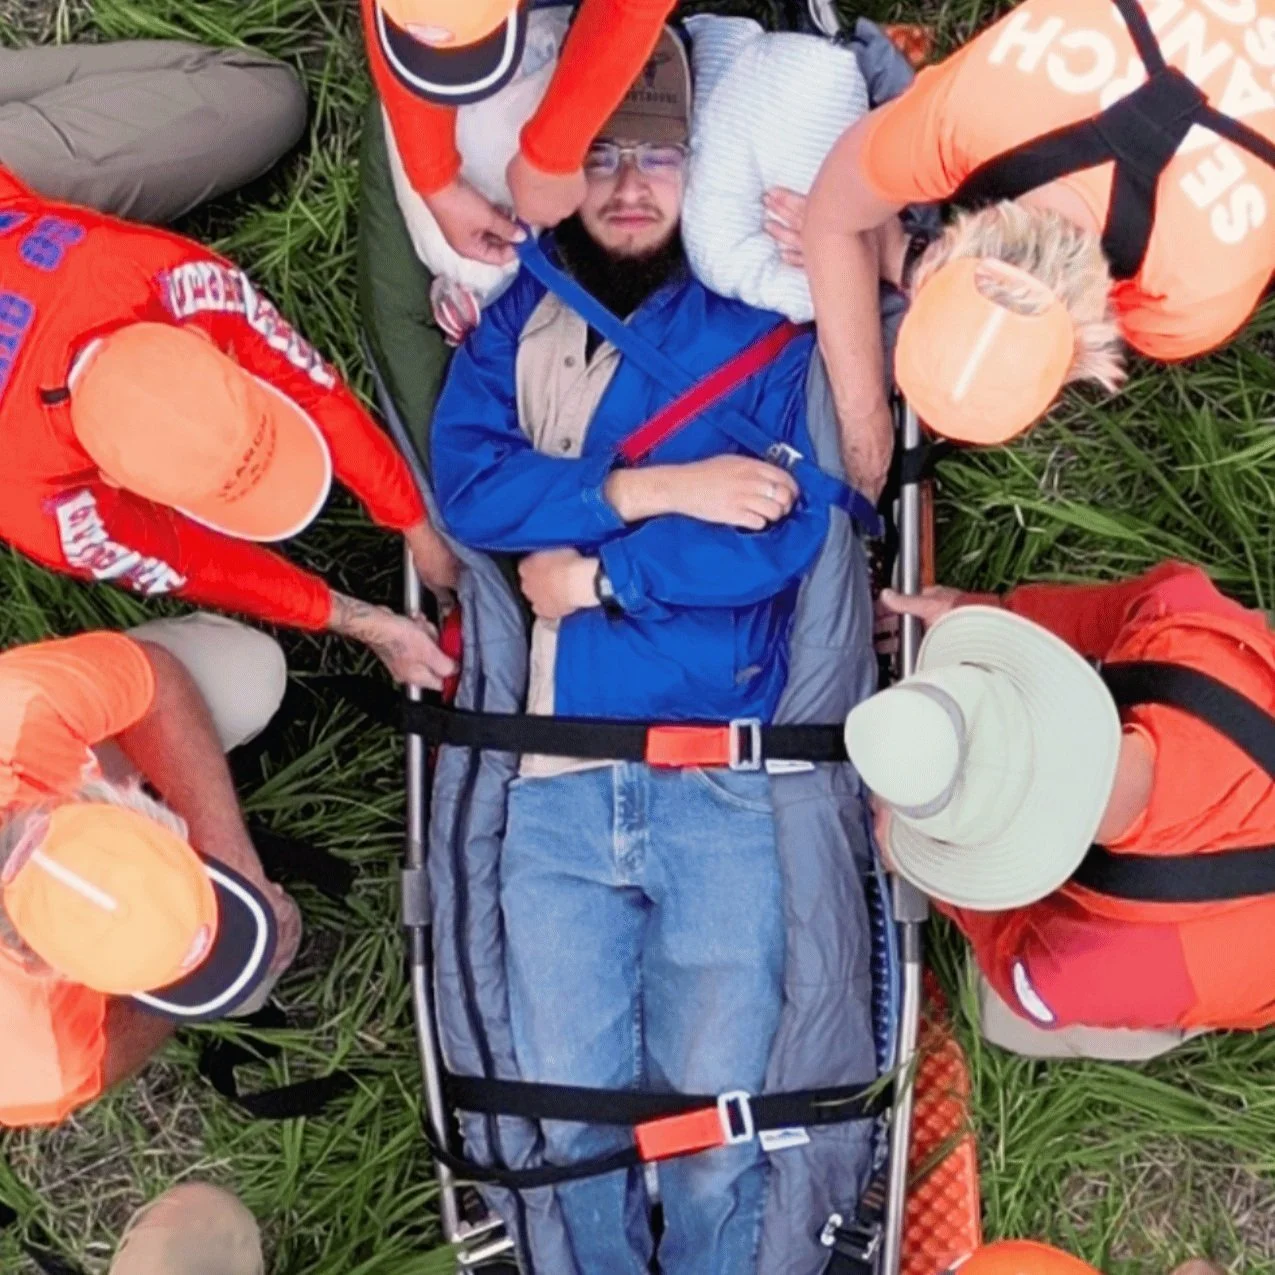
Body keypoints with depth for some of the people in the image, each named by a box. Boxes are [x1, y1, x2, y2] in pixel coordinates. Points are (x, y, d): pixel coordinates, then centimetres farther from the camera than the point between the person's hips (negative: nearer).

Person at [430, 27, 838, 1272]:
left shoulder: (761, 328, 7)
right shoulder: (511, 324, 14)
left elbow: (781, 541, -6)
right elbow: (466, 483, -4)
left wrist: (596, 573, -6)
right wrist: (658, 491, -11)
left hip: (724, 779, -2)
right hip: (556, 782, 2)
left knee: (716, 1115, 2)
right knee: (570, 1110, 8)